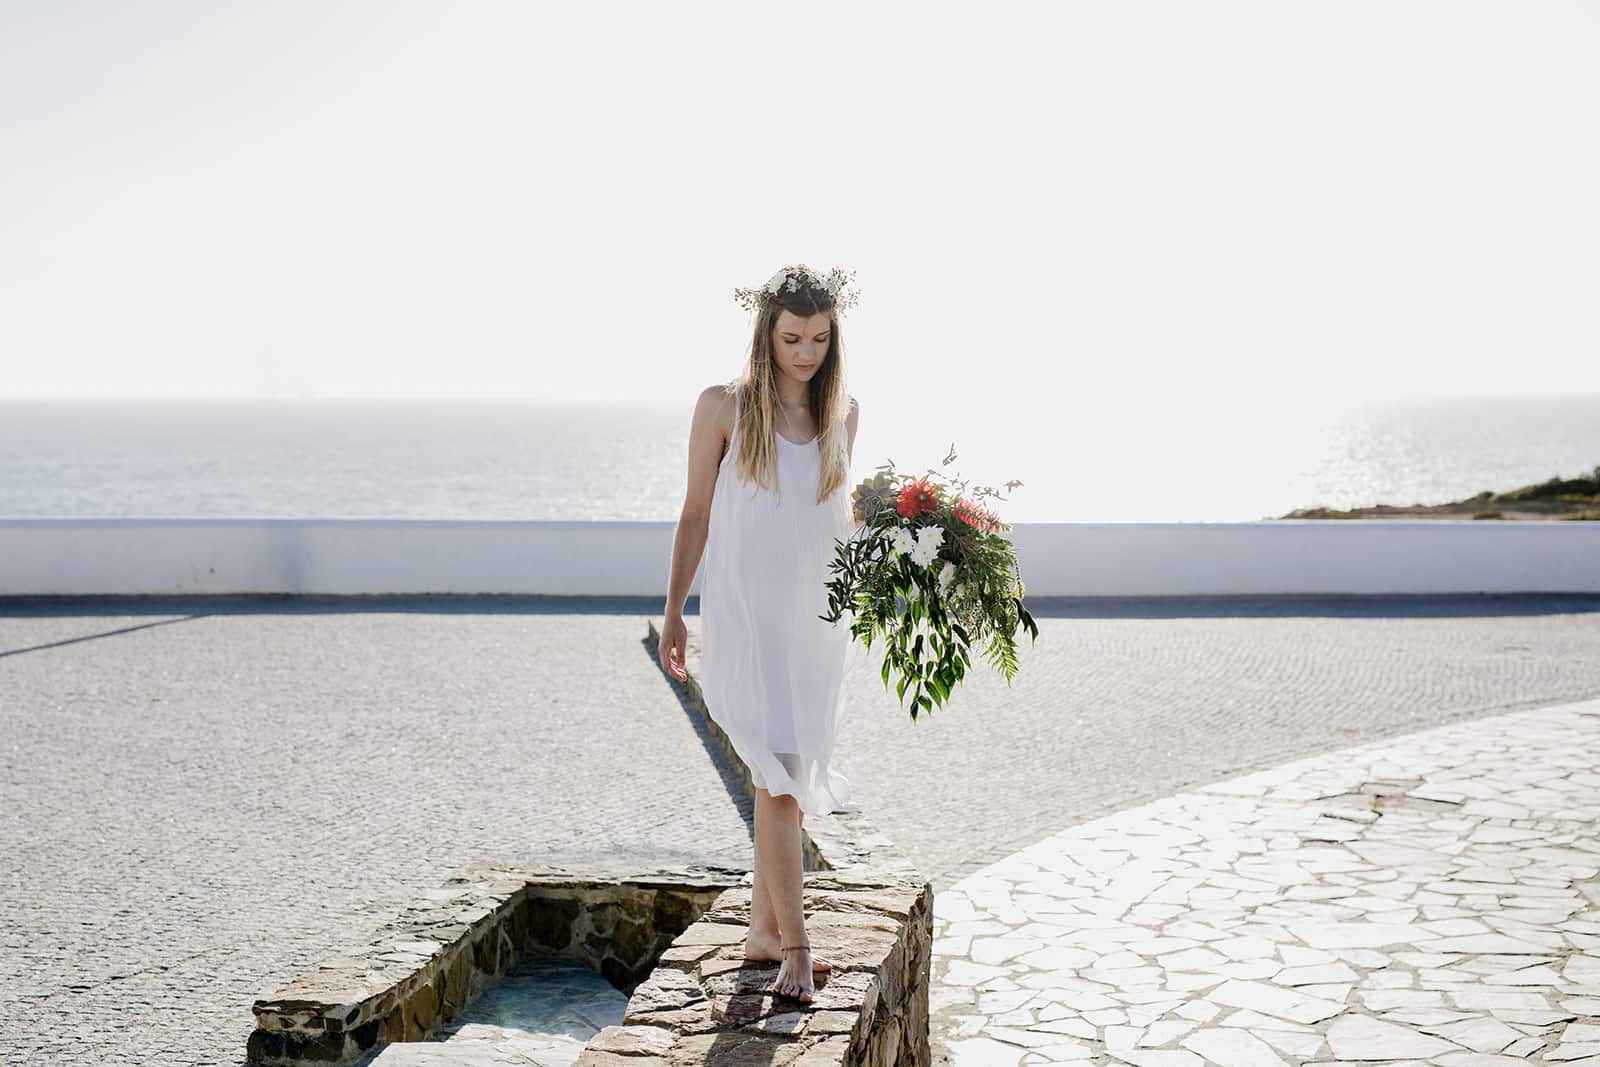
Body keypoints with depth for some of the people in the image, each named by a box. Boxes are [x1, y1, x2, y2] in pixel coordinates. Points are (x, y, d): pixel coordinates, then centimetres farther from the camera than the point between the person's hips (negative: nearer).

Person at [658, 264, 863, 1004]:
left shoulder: (844, 412, 8)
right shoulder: (724, 406, -4)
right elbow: (696, 514, 2)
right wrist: (674, 612, 3)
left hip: (816, 616, 5)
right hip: (744, 613, -5)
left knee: (787, 780, 11)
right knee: (779, 776, -13)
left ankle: (761, 932, 23)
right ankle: (794, 948, -7)